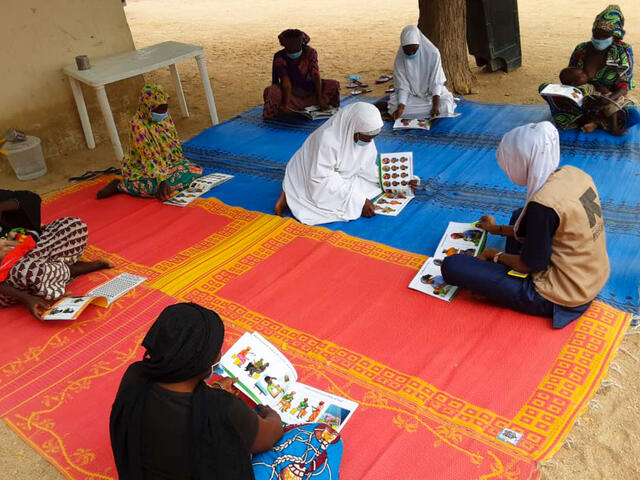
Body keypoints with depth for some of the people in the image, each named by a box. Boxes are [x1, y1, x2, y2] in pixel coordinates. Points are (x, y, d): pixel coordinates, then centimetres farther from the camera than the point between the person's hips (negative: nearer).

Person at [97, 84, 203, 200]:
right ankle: (120, 186, -12)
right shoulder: (138, 125, -23)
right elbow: (149, 158, -26)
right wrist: (162, 180, -32)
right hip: (142, 168, -8)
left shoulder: (166, 117, -2)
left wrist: (184, 164, 2)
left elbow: (175, 143, 9)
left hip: (167, 162, 8)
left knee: (195, 171, -11)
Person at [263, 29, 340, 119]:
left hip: (309, 89, 3)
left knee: (334, 85, -16)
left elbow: (316, 76, -20)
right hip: (291, 93, -2)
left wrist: (319, 100, -27)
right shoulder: (280, 57, -19)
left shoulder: (310, 53, -13)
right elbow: (286, 82, -26)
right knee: (270, 92, -34)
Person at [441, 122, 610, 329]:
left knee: (451, 265, -15)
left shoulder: (544, 203, -28)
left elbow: (529, 265, -16)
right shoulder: (574, 174, -2)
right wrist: (498, 229, 24)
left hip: (561, 296, -9)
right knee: (520, 216, 28)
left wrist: (498, 255, 4)